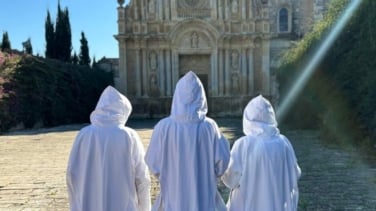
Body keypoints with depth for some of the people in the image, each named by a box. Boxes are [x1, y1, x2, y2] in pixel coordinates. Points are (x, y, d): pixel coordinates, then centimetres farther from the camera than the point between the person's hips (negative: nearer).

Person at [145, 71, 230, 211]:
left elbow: (153, 163, -6)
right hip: (204, 197, 0)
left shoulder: (164, 127, -14)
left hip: (174, 197, 0)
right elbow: (222, 160, -6)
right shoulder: (209, 126, -12)